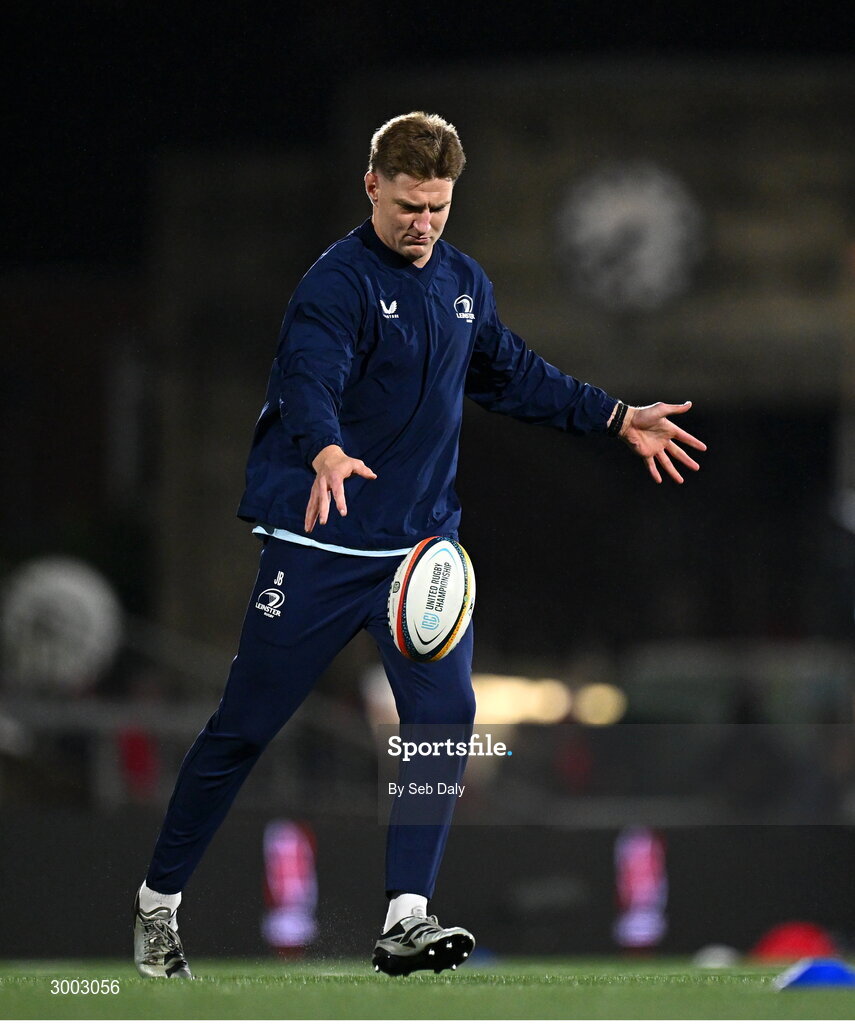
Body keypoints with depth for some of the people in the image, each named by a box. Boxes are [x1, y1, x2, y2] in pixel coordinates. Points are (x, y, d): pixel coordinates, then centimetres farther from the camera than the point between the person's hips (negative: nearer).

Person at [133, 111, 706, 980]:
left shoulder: (464, 283, 8)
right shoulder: (338, 283, -15)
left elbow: (512, 376, 25)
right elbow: (308, 380, -32)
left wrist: (616, 419, 21)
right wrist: (326, 452, -53)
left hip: (423, 541, 6)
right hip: (320, 548, -6)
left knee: (445, 712, -12)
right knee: (244, 726, 3)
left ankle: (405, 919, -11)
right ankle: (157, 901, 19)